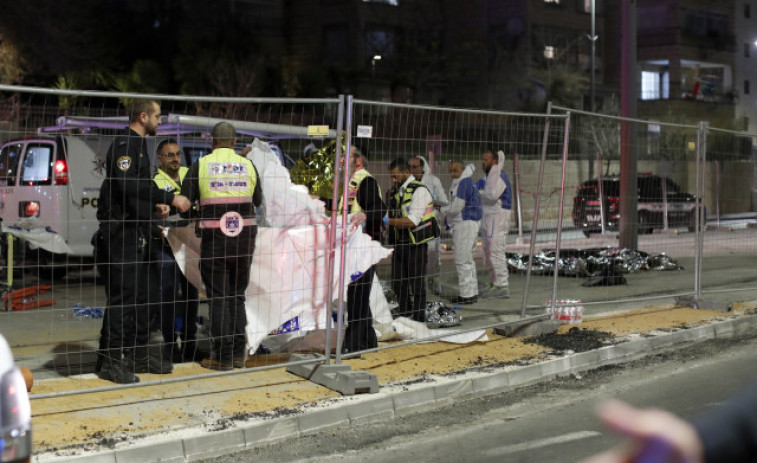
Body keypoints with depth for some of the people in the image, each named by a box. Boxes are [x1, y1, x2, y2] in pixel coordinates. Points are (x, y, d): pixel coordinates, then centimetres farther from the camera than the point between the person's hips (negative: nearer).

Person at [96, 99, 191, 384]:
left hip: (136, 232, 10)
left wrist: (156, 204, 9)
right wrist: (170, 198, -24)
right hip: (120, 232, -10)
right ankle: (109, 360, -6)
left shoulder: (138, 146, 20)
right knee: (121, 296, -10)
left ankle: (138, 355, 20)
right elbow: (128, 185, -26)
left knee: (141, 296, 13)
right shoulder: (124, 144, -12)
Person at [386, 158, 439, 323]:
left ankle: (419, 321, 5)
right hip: (399, 243, 7)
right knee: (398, 284, 9)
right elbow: (392, 215, 20)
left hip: (416, 243, -7)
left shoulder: (419, 190, -12)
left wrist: (388, 221, -23)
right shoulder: (394, 192, 13)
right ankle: (403, 317, 20)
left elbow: (412, 221, -20)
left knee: (417, 284, -2)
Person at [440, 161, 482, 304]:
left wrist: (441, 209, -3)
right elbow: (470, 167, 36)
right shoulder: (467, 181, 13)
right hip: (470, 222, 11)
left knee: (462, 261, -9)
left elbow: (456, 208, -20)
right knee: (468, 260, 16)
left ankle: (466, 295, -8)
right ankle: (472, 293, 20)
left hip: (465, 224, -11)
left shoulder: (463, 183, -16)